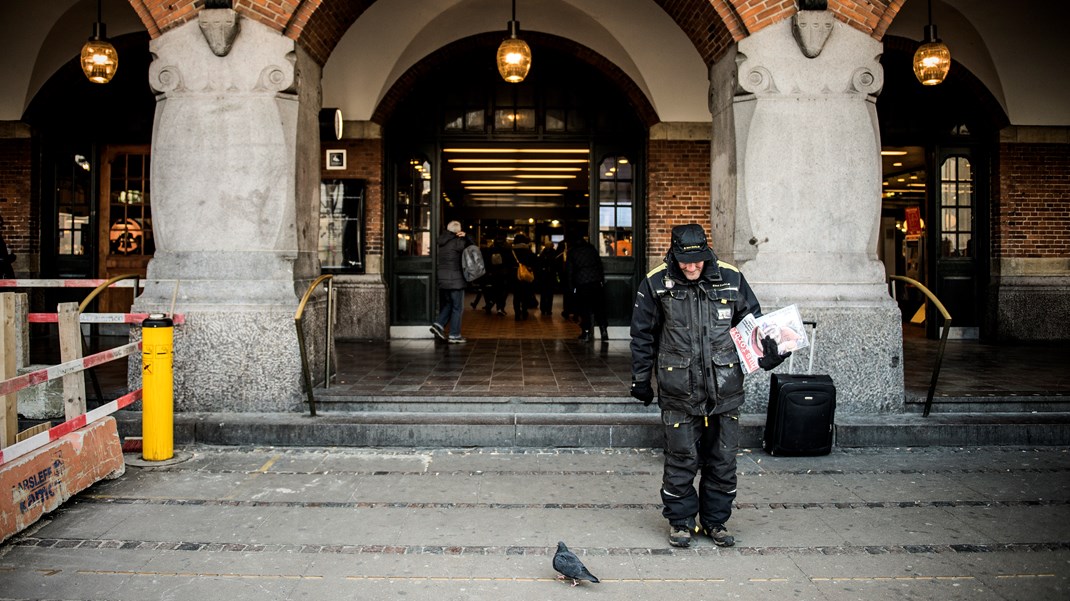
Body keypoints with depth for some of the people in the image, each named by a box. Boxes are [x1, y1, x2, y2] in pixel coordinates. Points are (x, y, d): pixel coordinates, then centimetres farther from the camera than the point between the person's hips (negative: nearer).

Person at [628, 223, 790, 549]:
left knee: (723, 460, 10)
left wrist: (768, 352, -3)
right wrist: (641, 380, 7)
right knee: (681, 460, 5)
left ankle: (715, 520, 28)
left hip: (725, 387, 2)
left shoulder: (730, 279, 1)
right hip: (679, 391, -2)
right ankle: (680, 521, 24)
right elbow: (643, 336, 5)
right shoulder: (656, 283, -3)